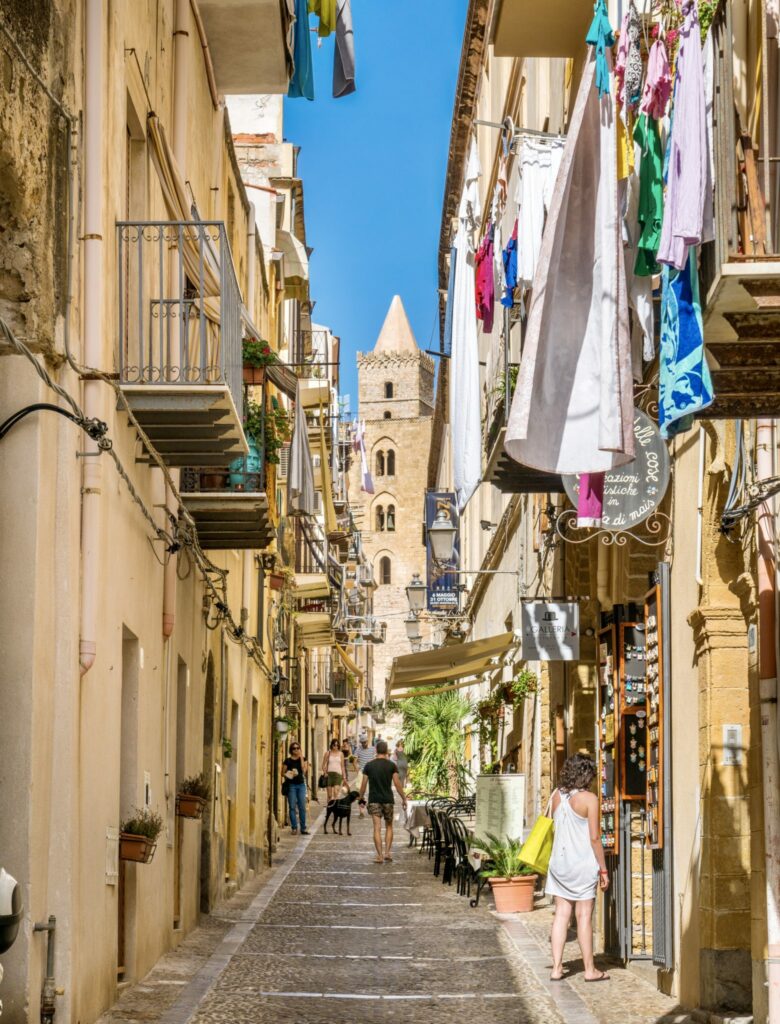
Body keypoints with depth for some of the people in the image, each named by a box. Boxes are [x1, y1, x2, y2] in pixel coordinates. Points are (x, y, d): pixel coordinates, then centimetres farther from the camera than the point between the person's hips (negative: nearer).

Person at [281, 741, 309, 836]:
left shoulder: (303, 759, 7)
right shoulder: (288, 760, 2)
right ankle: (294, 828, 3)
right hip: (291, 784, -2)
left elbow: (304, 770, -8)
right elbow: (283, 773, 4)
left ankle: (303, 828, 6)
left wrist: (301, 758, -8)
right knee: (292, 807, -2)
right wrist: (287, 775, -17)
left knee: (302, 807, 1)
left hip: (301, 784, 2)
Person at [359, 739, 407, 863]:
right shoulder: (391, 765, -3)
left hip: (374, 800, 0)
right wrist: (403, 798, 4)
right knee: (389, 826, 16)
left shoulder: (369, 765, 0)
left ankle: (380, 856, -9)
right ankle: (387, 852, 8)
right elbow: (397, 783, -5)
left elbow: (364, 784, 2)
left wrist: (360, 798, 15)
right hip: (388, 800, 0)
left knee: (377, 828, -3)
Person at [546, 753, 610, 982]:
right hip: (583, 862, -5)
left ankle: (557, 967, 6)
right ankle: (590, 970, 8)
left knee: (561, 914, 8)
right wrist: (603, 869, -4)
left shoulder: (557, 796, 4)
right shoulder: (589, 799, -11)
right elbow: (594, 838, -10)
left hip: (559, 861, 5)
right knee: (584, 916, 1)